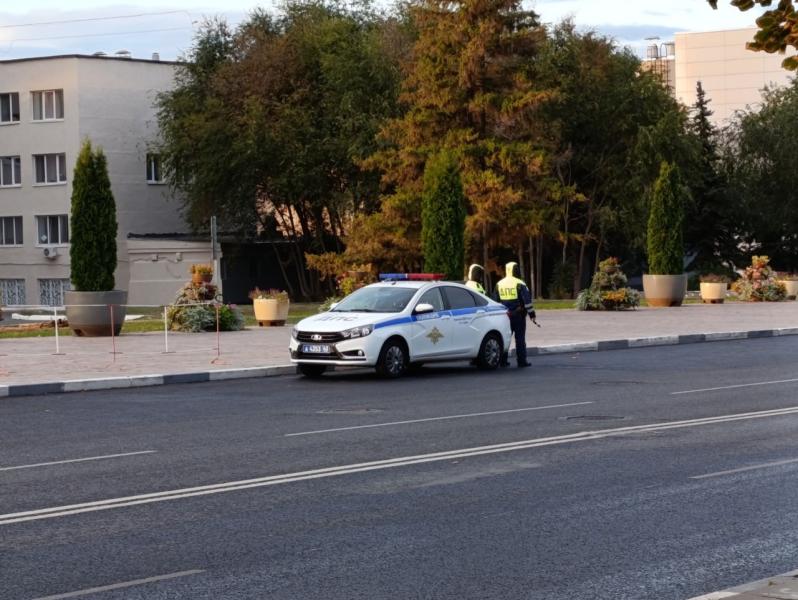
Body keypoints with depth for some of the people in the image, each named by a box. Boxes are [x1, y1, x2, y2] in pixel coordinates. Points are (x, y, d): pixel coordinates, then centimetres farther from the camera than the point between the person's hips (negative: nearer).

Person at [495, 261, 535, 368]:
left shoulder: (499, 284, 9)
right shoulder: (520, 284, -9)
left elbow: (496, 301, 15)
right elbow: (527, 300, -13)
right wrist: (531, 313, -8)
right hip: (518, 315, -5)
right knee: (520, 338, 0)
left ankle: (503, 360, 9)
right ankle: (521, 361, -1)